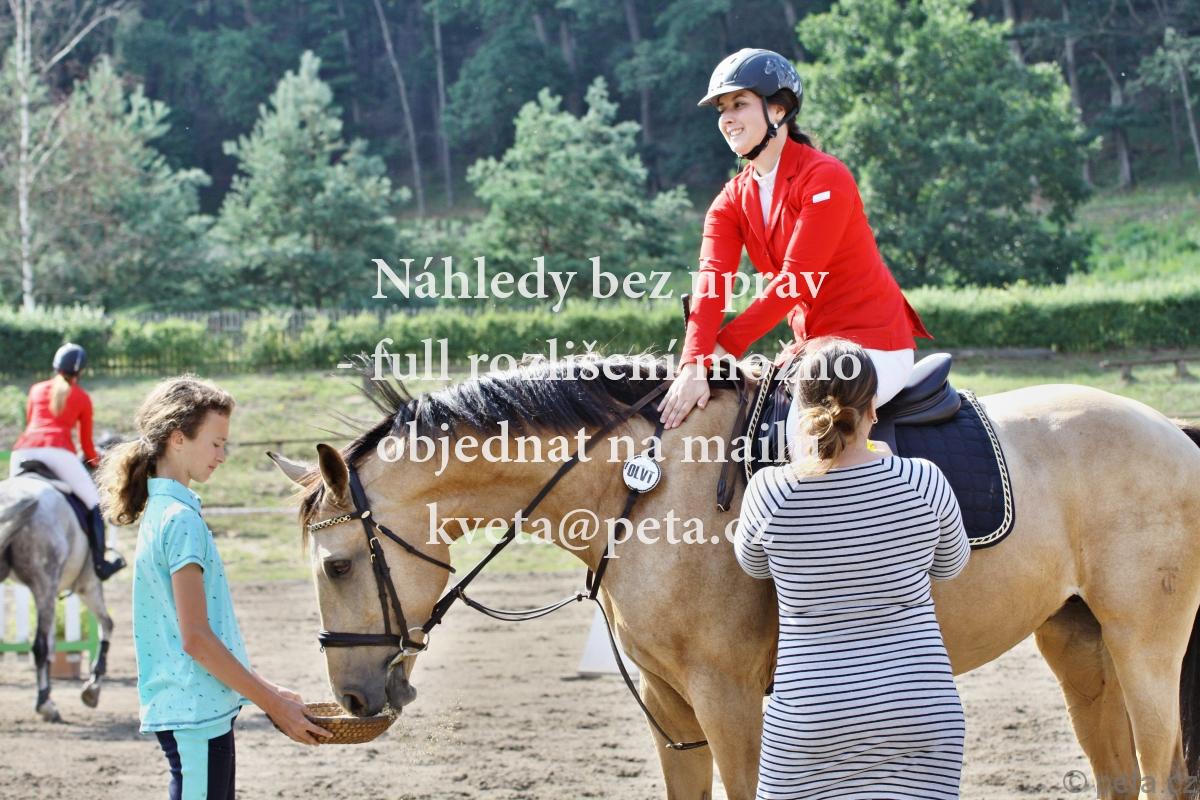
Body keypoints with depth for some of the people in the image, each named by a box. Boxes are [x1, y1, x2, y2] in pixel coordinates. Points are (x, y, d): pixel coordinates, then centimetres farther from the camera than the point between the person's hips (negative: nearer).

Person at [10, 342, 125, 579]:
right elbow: (86, 442, 22)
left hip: (24, 450, 3)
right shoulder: (82, 398, 18)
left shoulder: (37, 389, 24)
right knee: (93, 505, 10)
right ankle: (99, 564, 4)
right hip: (59, 451, -3)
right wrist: (95, 462, 41)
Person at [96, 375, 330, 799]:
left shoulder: (163, 511, 14)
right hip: (196, 714, -10)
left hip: (190, 711, 10)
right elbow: (196, 638, -19)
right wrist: (274, 705, -13)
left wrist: (264, 689, 19)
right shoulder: (182, 519, -14)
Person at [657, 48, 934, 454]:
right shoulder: (732, 201, 6)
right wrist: (693, 364, -26)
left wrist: (725, 346, -23)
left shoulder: (825, 178, -16)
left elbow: (795, 280, -21)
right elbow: (712, 282, -10)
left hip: (873, 344, -8)